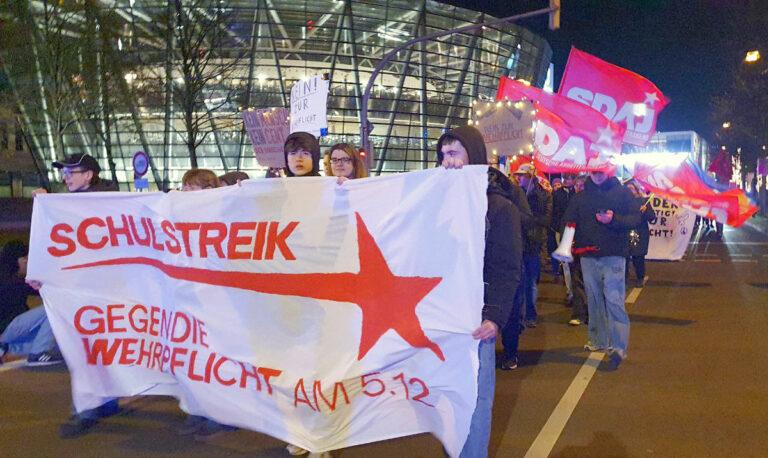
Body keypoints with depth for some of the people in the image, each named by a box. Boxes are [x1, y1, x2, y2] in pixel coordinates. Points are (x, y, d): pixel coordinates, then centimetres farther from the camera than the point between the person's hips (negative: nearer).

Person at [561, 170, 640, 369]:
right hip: (588, 256, 4)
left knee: (613, 299, -12)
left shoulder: (622, 192, 4)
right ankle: (599, 340, 24)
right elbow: (568, 220, 12)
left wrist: (614, 219, -19)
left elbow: (635, 218, -1)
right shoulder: (581, 196, 13)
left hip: (613, 256, -4)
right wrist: (574, 243, -5)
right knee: (594, 299, 11)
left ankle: (618, 346, -10)